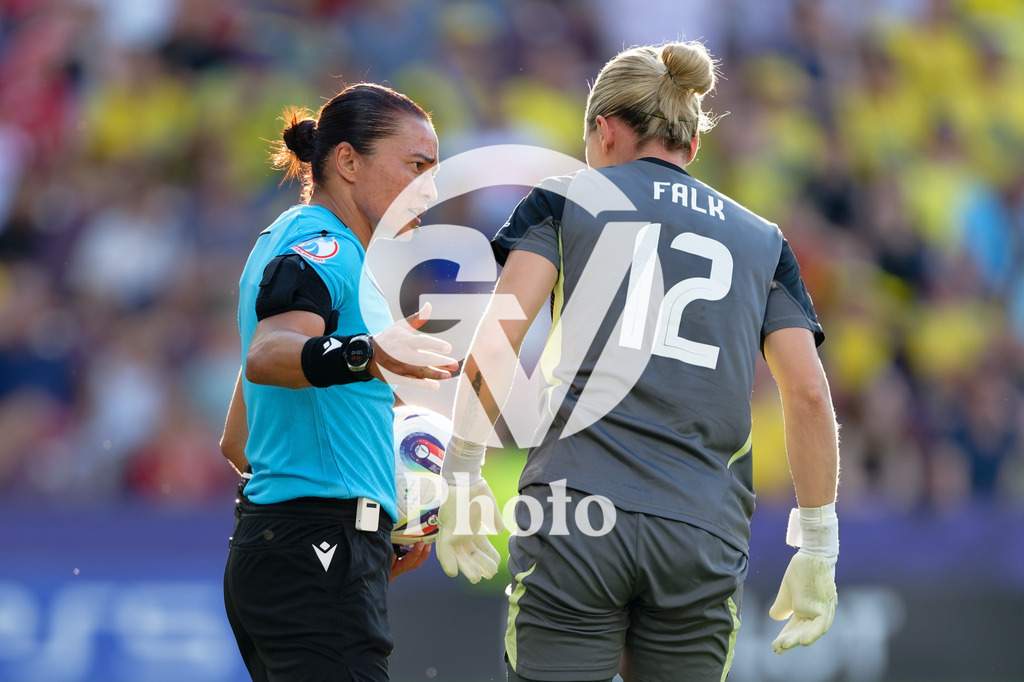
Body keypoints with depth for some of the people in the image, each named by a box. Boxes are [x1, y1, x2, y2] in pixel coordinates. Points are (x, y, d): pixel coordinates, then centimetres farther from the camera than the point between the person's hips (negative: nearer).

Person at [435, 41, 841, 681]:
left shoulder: (566, 199, 11)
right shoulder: (761, 239, 18)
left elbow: (496, 340, -2)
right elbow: (809, 393, 9)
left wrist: (462, 472, 4)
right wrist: (818, 546, 13)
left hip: (574, 519, -2)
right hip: (703, 536, 2)